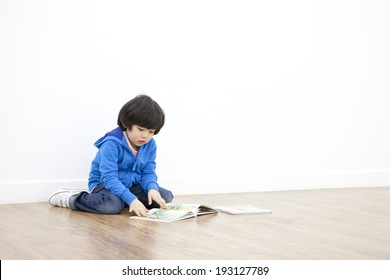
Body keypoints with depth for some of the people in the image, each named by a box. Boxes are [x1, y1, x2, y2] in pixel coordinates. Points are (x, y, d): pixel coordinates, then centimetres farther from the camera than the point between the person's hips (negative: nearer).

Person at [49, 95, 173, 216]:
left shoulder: (150, 145, -5)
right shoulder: (112, 144, -25)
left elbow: (148, 172, -3)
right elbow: (109, 177, -32)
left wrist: (152, 189, -28)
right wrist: (131, 199, -44)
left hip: (131, 185, 7)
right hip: (104, 184, -7)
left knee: (166, 196, -11)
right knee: (112, 204, -40)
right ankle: (72, 198, -14)